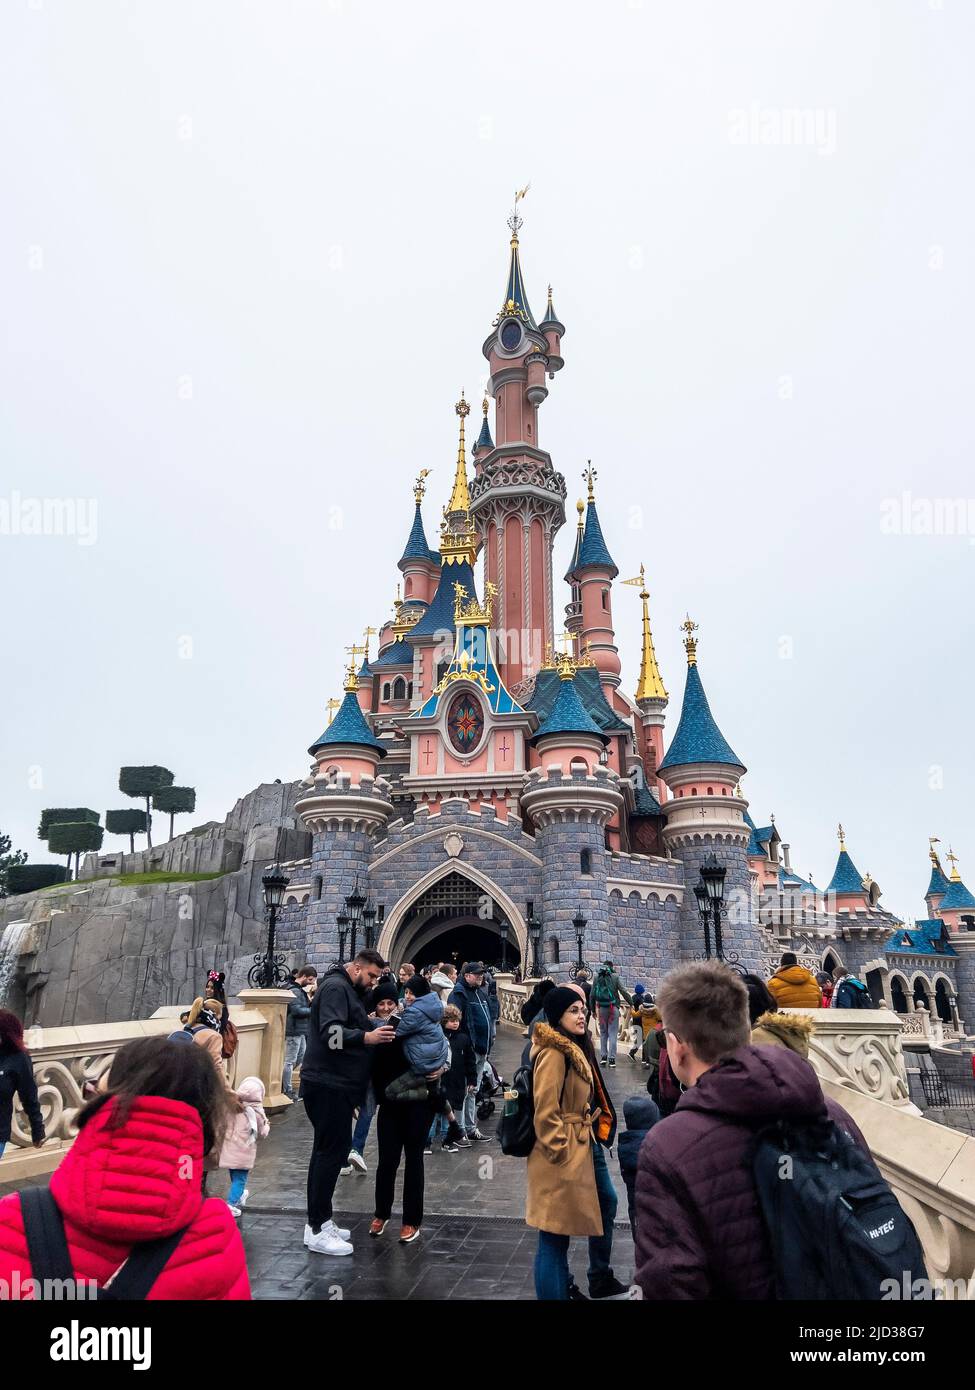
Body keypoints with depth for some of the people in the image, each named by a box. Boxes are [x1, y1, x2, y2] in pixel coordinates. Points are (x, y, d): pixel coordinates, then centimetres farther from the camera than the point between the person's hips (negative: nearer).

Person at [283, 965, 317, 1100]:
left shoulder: (300, 990, 15)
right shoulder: (294, 990, -17)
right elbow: (296, 1010, -25)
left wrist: (311, 1003, -2)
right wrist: (313, 1010, -17)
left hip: (300, 1030, 10)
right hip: (294, 1030, -10)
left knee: (301, 1057, 18)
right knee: (290, 1061, -1)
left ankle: (283, 1079, 29)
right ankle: (288, 1091, 7)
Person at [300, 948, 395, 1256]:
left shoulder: (348, 990, 20)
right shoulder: (335, 987, -13)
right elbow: (331, 1033, -25)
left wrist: (375, 1031, 10)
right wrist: (367, 1037, -35)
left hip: (336, 1084, 11)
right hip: (328, 1085, -11)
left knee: (328, 1150, 15)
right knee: (332, 1151, -6)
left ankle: (320, 1221, 25)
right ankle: (317, 1230, 2)